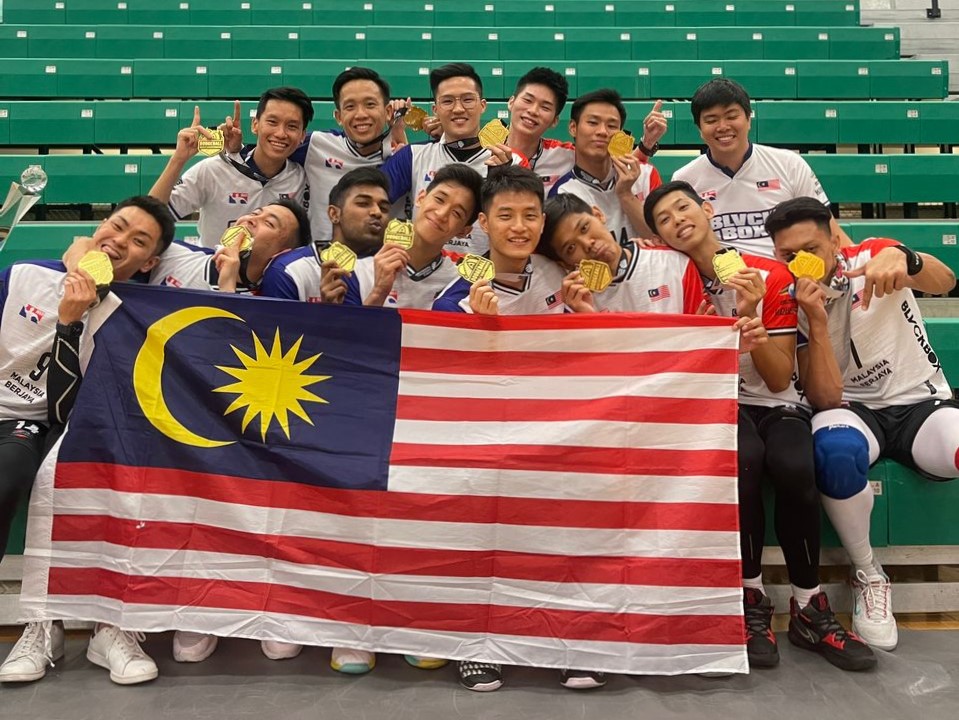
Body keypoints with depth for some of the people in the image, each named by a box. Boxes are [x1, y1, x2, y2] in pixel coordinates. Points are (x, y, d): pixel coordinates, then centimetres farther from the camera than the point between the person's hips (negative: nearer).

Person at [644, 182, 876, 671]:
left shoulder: (773, 277, -5)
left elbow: (779, 379, -8)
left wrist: (749, 318, -23)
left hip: (775, 404, 0)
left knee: (793, 467, -32)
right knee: (743, 459, -35)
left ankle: (809, 609, -12)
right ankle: (751, 601, -16)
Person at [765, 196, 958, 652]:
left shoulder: (872, 258, -5)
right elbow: (826, 399, -13)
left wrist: (903, 257, -48)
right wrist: (816, 320, -24)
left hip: (922, 402, 0)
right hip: (853, 409, 0)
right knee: (835, 449, -37)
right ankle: (868, 576, -13)